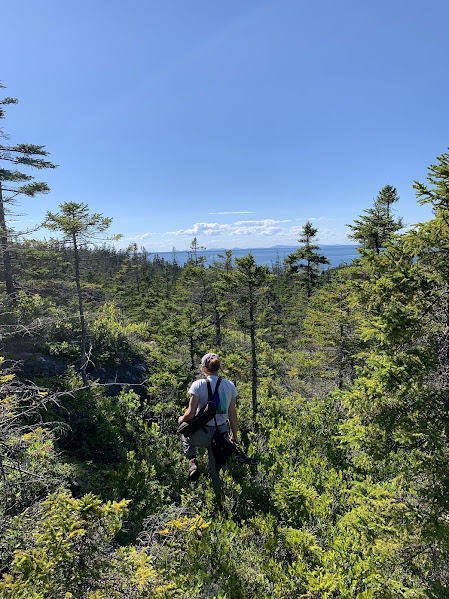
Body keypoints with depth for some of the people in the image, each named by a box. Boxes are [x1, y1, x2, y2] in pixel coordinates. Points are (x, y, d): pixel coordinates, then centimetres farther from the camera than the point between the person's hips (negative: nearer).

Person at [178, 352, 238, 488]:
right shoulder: (230, 385, -2)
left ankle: (192, 461, 13)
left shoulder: (198, 385, -14)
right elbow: (232, 415, 3)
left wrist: (181, 419, 8)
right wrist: (234, 436, 17)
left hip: (201, 436, -3)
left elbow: (190, 414, -16)